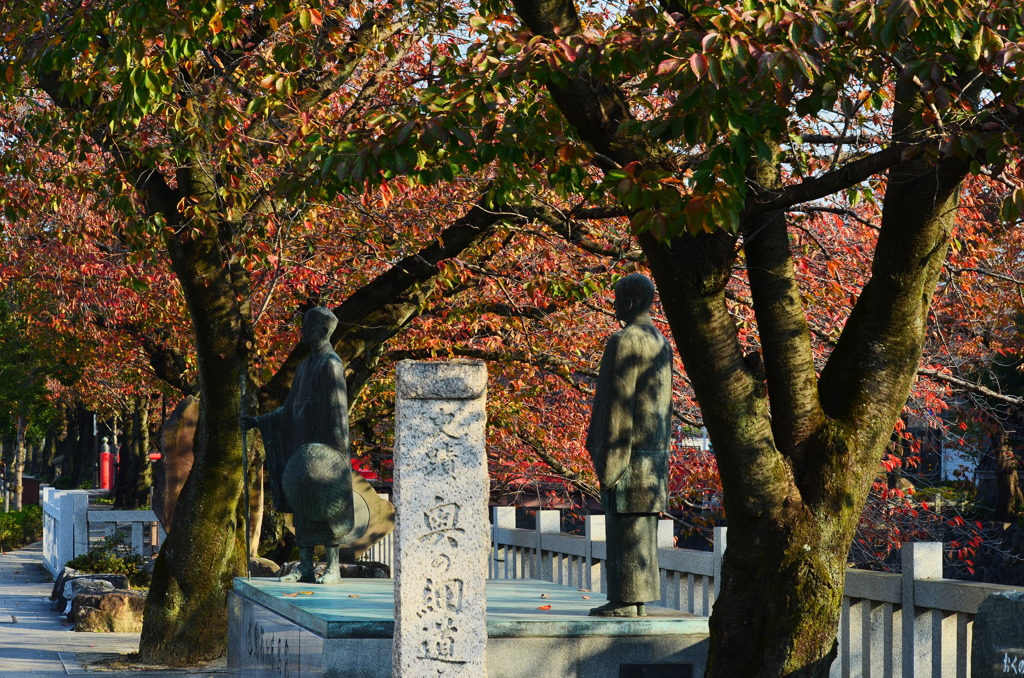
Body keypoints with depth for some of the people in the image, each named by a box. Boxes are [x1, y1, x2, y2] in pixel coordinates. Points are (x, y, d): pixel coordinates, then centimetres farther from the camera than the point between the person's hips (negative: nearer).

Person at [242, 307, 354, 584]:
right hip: (303, 445, 9)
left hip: (323, 446, -9)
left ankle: (334, 568, -4)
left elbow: (338, 408, -15)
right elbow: (290, 408, 22)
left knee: (325, 504, -8)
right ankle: (305, 567, 7)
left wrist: (336, 450, -20)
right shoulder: (304, 366, 18)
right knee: (303, 506, 6)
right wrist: (259, 421, 17)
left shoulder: (331, 364, -9)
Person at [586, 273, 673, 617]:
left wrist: (609, 460, -15)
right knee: (641, 527, 10)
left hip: (628, 452, -9)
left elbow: (618, 404, -16)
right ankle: (638, 597, 13)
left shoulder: (624, 342, -13)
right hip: (653, 452, 9)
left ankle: (626, 599, -7)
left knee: (625, 526, -7)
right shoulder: (660, 343, 15)